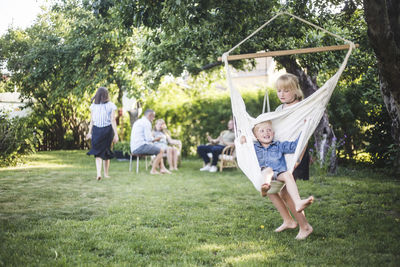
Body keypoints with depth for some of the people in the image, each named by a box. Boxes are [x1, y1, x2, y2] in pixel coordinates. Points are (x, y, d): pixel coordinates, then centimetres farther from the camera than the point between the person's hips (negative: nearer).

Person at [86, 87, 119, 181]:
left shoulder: (93, 106, 0)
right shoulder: (111, 106, -4)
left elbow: (91, 121, 1)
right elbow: (113, 121, -6)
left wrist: (89, 132, 9)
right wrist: (116, 134, -4)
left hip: (96, 130, 0)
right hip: (108, 130, 0)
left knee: (98, 153, 5)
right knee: (106, 152, 13)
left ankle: (99, 173, -14)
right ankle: (106, 173, 22)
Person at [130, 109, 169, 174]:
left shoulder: (138, 122, 21)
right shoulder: (146, 122, -10)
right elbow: (149, 139, -16)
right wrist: (156, 139, 3)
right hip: (141, 146, -10)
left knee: (159, 150, 19)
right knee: (161, 151, -4)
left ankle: (162, 168, 7)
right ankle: (153, 170, -6)